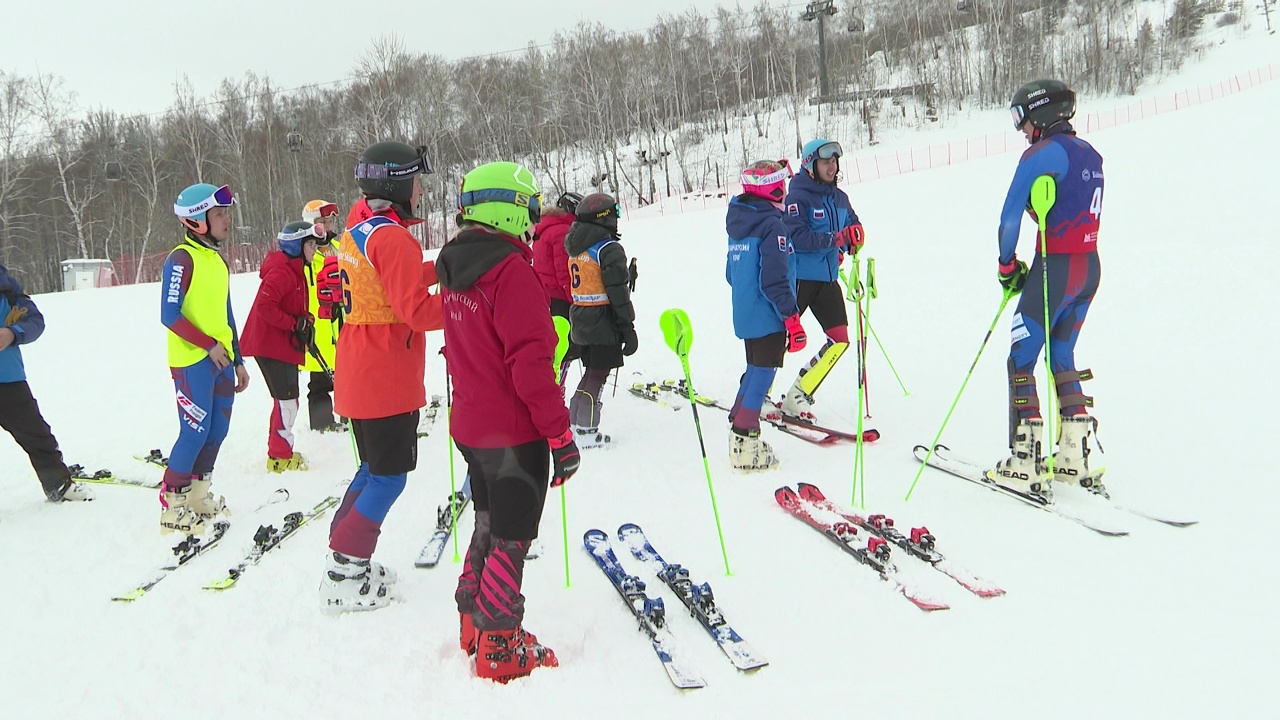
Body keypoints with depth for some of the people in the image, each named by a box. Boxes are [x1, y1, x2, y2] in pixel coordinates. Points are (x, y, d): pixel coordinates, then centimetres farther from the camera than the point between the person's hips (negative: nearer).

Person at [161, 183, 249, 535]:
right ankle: (171, 507, 6)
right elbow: (170, 315, -17)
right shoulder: (182, 259, -10)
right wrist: (209, 345, -16)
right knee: (195, 433, -7)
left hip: (221, 360, 8)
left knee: (217, 431, 9)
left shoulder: (219, 261, 14)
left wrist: (238, 361, 18)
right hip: (192, 361, -8)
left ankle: (197, 497, 22)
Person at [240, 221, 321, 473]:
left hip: (284, 345, 11)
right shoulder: (281, 271, -17)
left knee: (286, 399, 16)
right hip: (271, 345, -11)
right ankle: (281, 456, 0)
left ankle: (278, 452, 27)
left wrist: (306, 322, 2)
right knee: (288, 399, -8)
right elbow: (265, 306, -27)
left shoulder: (296, 270, 16)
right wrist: (295, 324, -22)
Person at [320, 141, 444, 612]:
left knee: (375, 469, 21)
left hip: (358, 375, 9)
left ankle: (345, 561, 27)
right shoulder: (391, 237, -18)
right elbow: (418, 310, -24)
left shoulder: (359, 228, 11)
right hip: (388, 381, -9)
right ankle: (344, 580, 6)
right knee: (390, 477, 1)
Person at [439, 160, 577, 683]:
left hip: (471, 424, 9)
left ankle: (474, 625, 33)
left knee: (488, 527, 22)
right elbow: (531, 360, -24)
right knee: (511, 539, 4)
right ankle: (499, 649, 14)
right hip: (514, 431, -9)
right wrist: (560, 433, -20)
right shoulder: (511, 270, -20)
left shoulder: (456, 268, 7)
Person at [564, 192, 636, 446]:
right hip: (603, 323, -8)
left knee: (591, 372, 18)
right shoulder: (609, 249, -15)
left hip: (580, 320, 8)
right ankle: (586, 432, 2)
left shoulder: (576, 247, 11)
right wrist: (628, 328, -12)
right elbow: (618, 293, -17)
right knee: (597, 376, -1)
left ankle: (574, 424, 22)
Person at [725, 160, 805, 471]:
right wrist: (792, 317, -19)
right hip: (768, 317, -8)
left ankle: (739, 433, 26)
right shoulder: (772, 225, -16)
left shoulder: (738, 223, 10)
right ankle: (745, 445, -1)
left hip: (745, 316, 9)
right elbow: (774, 280, -22)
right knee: (762, 375, -3)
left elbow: (731, 273, 18)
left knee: (755, 371, 20)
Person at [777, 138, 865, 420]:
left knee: (839, 340, -1)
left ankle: (796, 397, 6)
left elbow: (853, 226, 16)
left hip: (828, 279, 7)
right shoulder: (797, 196, -12)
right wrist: (835, 239, -24)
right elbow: (797, 238, -23)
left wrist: (854, 235, -6)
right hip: (799, 278, -7)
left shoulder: (839, 198, 9)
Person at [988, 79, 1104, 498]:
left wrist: (1007, 264, 1)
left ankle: (1025, 465, -1)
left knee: (1021, 360, 0)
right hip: (1090, 267, 8)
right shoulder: (1090, 155, 14)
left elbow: (1010, 217, -14)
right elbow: (1081, 214, 17)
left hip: (1055, 269, -8)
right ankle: (1073, 456, 19)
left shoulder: (1040, 155, -11)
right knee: (1062, 357, 18)